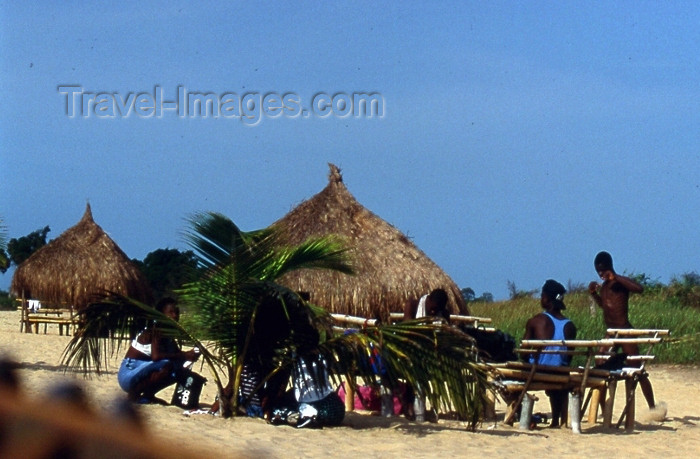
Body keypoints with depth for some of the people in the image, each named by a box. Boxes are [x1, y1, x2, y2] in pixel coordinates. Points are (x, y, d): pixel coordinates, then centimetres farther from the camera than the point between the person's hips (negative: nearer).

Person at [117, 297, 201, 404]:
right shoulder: (155, 330, -17)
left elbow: (177, 353, 13)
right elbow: (155, 356, -31)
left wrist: (189, 354, -9)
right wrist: (184, 356, -29)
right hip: (129, 374, -9)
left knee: (181, 371, 8)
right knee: (166, 365, -31)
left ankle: (148, 394, 6)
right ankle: (134, 394, -16)